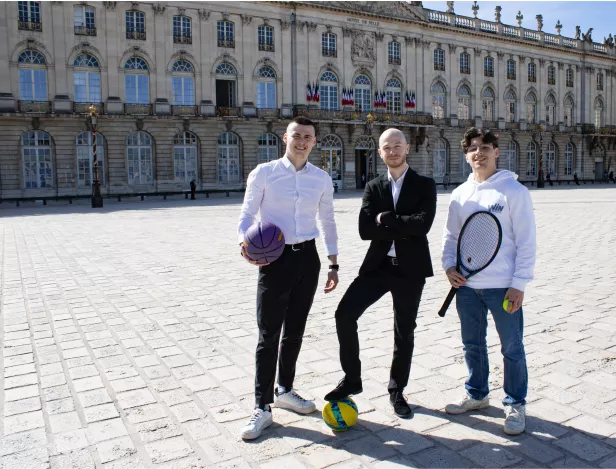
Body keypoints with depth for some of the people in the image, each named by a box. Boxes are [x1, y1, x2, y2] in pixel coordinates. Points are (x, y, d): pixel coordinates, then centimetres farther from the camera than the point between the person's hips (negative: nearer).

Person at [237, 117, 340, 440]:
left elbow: (328, 223, 14)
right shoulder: (264, 173, -2)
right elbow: (247, 215, -2)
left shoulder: (322, 179, 8)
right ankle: (262, 408, 9)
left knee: (295, 330, 15)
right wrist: (244, 242, -23)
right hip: (275, 257, -3)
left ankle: (284, 390, 34)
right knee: (268, 334, -2)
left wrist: (333, 264, 11)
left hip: (307, 256, 4)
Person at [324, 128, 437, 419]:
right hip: (378, 264, 2)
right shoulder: (373, 187, 8)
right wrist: (403, 229, -14)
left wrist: (385, 220, -13)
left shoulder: (424, 185, 2)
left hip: (410, 268, -2)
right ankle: (352, 379, 9)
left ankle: (397, 391, 28)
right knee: (345, 314, -10)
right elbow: (365, 230, -7)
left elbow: (423, 223, -16)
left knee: (404, 331, 8)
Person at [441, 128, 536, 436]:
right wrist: (449, 266, -3)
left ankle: (515, 404, 24)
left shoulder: (514, 190, -7)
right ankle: (477, 394, 35)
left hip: (504, 286, -5)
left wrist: (519, 284, -13)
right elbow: (451, 236, 13)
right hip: (467, 285, 5)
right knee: (472, 344, 16)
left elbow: (526, 240, -9)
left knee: (512, 348, 6)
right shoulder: (460, 194, 7)